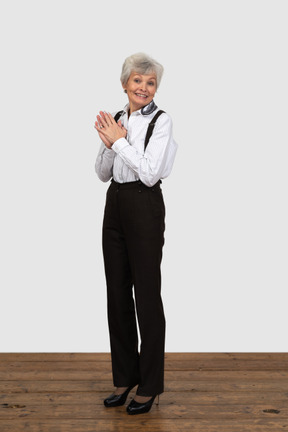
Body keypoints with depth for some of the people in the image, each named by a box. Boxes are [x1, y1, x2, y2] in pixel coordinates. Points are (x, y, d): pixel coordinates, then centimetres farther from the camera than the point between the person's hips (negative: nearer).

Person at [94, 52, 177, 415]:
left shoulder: (161, 121, -7)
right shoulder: (115, 120, 12)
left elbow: (150, 173, -17)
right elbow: (102, 173, 11)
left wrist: (120, 140, -12)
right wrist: (108, 144, -6)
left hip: (144, 208, -7)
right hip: (115, 206, 7)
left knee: (147, 295, 0)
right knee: (117, 293, 11)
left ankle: (150, 385, 12)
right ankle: (125, 376, 25)